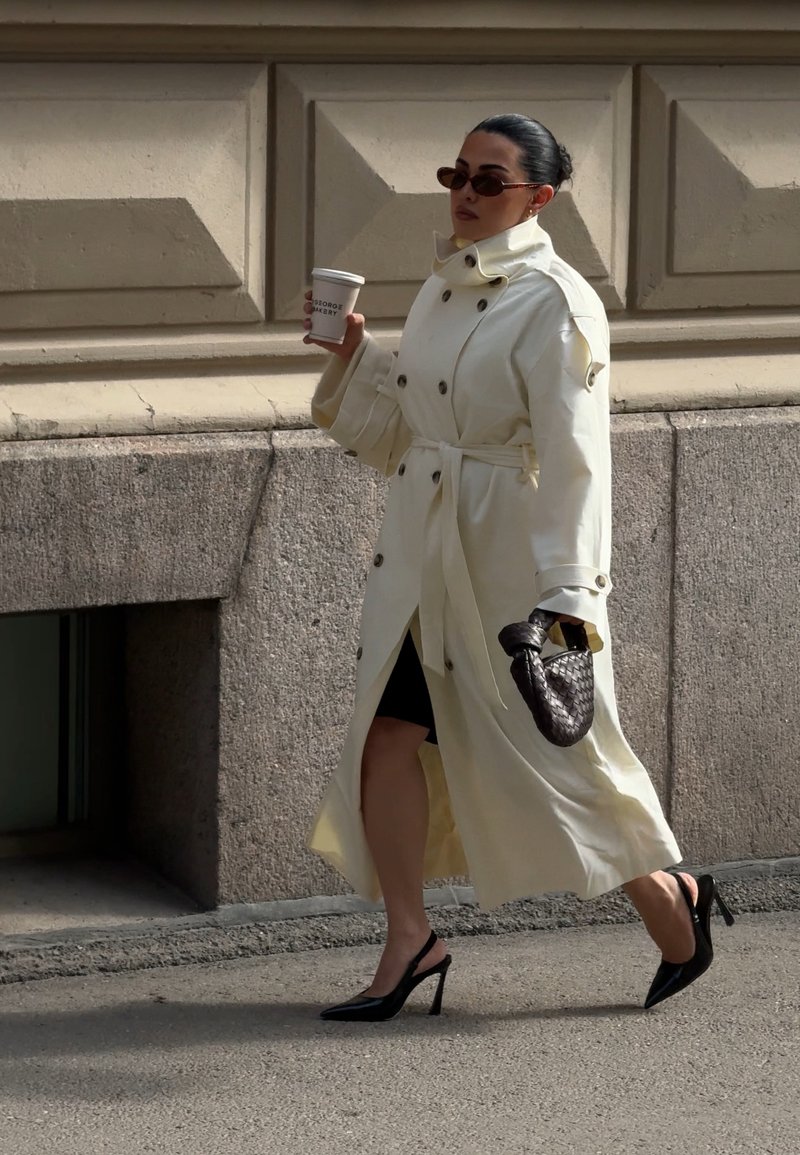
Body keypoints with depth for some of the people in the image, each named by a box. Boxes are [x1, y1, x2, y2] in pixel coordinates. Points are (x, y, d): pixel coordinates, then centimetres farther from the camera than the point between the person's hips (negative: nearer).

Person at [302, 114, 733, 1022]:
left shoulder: (554, 304, -13)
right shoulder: (440, 291, 12)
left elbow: (572, 458, -17)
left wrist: (565, 594, -23)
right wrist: (351, 353, 3)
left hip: (511, 552, -7)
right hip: (422, 547, 7)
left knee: (546, 745, 1)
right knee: (389, 731, -2)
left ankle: (668, 896, 22)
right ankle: (408, 940, 5)